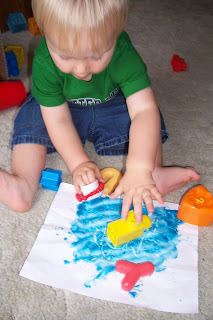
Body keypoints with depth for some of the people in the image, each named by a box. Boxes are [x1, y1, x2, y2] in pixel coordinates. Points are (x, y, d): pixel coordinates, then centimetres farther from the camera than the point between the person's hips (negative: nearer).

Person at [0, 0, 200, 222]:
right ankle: (25, 183, -27)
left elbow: (144, 110, -41)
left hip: (112, 107, 0)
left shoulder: (123, 54, -34)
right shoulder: (44, 63, -30)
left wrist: (139, 170, -52)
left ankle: (156, 173, -24)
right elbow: (58, 120, -25)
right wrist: (79, 163, -34)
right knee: (32, 120, -23)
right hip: (66, 110, 0)